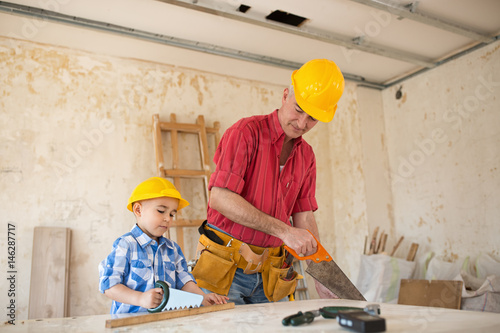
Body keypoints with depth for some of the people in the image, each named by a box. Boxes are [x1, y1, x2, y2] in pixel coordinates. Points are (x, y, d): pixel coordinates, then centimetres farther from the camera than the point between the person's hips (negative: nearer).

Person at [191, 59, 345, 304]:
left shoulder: (306, 156, 9)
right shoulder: (246, 132, -11)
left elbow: (303, 215, 8)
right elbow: (220, 198, -21)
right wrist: (284, 231, -22)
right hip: (226, 266, -5)